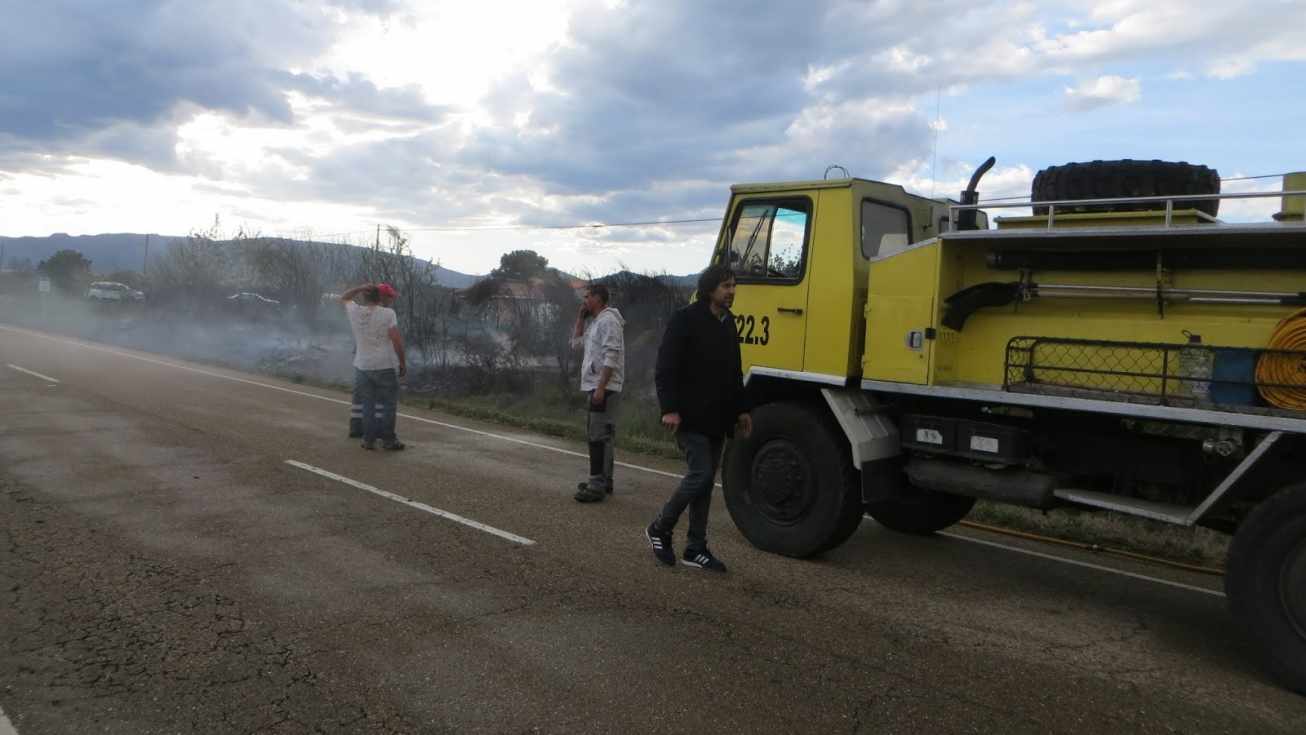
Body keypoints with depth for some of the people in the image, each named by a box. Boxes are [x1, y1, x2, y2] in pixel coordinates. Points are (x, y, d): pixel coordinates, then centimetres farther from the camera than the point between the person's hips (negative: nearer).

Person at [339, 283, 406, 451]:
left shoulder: (355, 312, 3)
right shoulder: (388, 313, -10)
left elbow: (343, 298, 24)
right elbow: (396, 340, -16)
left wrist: (361, 288, 11)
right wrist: (403, 363, -8)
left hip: (362, 366, 4)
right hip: (385, 367, -4)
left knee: (367, 404, 12)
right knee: (388, 404, 6)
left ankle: (369, 439, 15)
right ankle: (388, 440, 10)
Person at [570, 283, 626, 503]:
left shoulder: (608, 320, -14)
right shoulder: (594, 321, 18)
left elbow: (611, 356, -21)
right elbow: (576, 342, 23)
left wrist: (601, 387, -25)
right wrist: (581, 316, 13)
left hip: (603, 388, -11)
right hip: (594, 386, 11)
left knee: (598, 436, -11)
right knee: (601, 436, 16)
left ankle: (598, 486, -9)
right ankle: (603, 481, 24)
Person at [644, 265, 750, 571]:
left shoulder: (727, 322, 15)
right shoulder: (685, 320, -9)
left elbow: (734, 372, 23)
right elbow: (665, 368, -14)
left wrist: (741, 409, 18)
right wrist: (669, 408, -22)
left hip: (717, 419, 8)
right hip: (691, 418, -8)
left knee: (705, 482, 9)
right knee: (701, 474, -12)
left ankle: (695, 549, 17)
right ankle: (659, 529, 8)